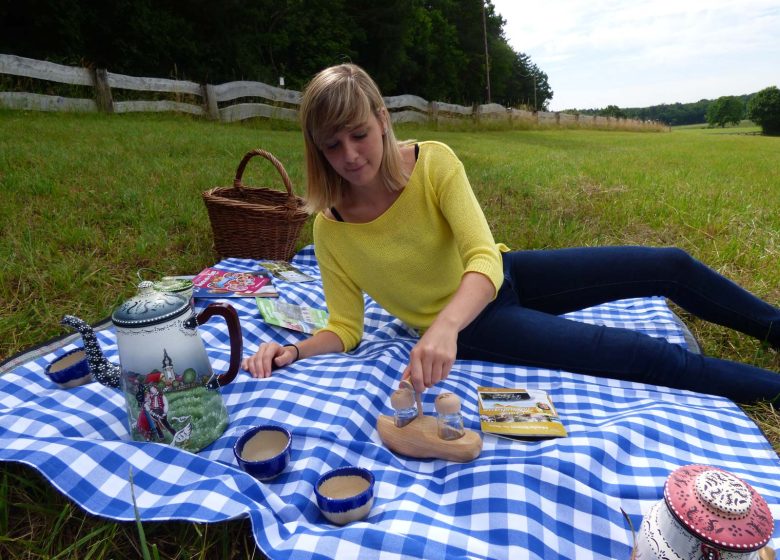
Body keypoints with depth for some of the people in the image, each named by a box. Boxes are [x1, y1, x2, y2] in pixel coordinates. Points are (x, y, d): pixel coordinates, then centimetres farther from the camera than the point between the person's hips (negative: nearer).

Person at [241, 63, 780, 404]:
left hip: (498, 276, 3)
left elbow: (484, 260, -27)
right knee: (642, 355, -13)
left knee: (671, 265, 3)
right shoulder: (330, 227, -16)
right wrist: (294, 351, -30)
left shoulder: (434, 162, -19)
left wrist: (443, 323, -47)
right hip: (471, 329, -2)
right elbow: (345, 327, -9)